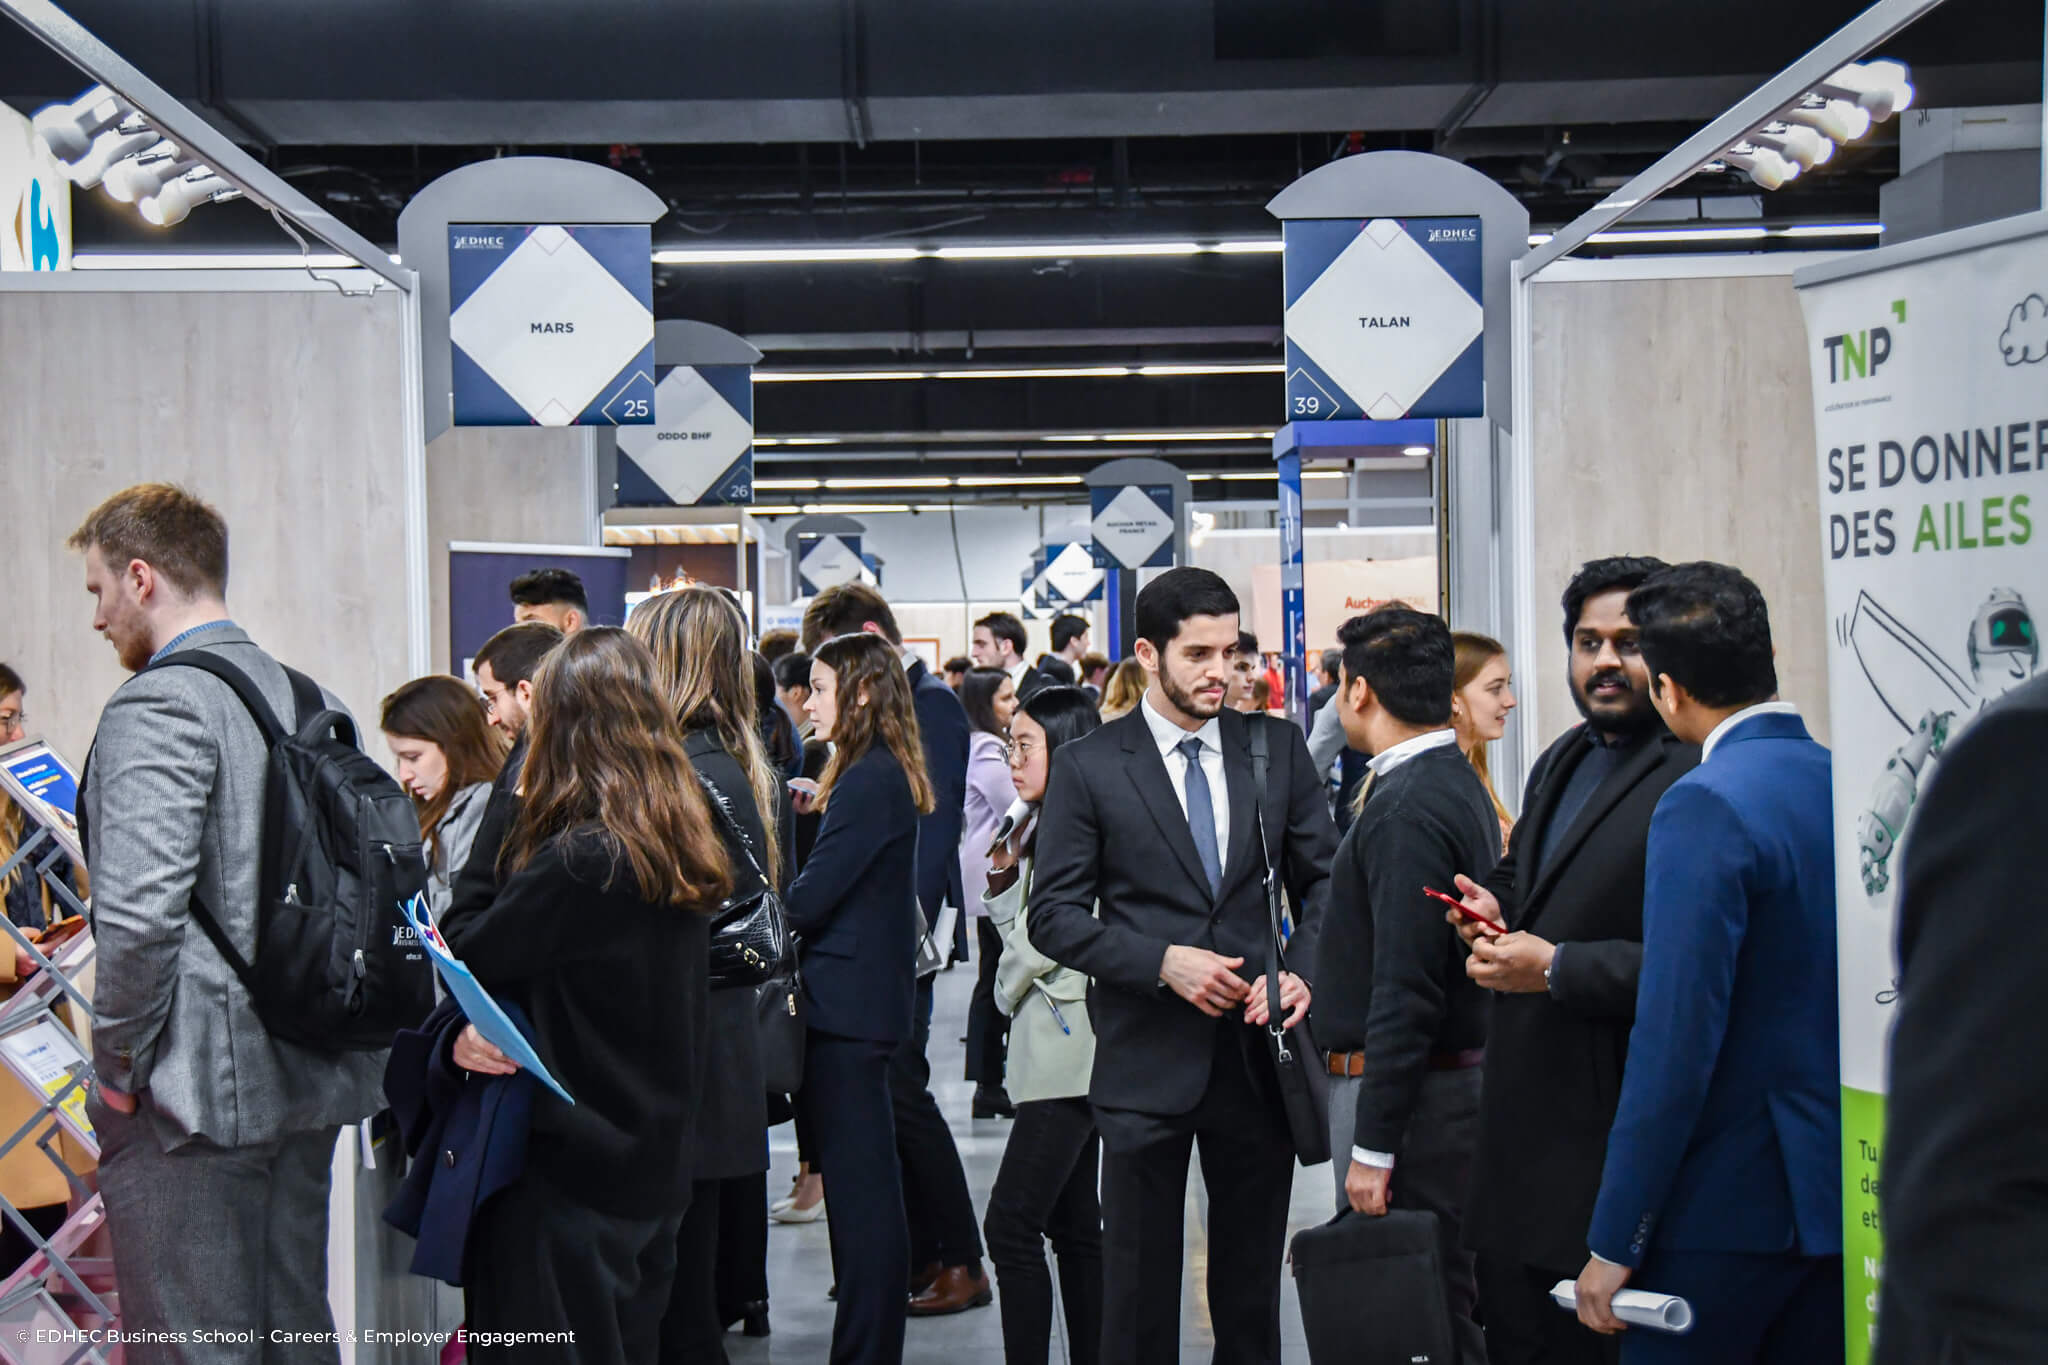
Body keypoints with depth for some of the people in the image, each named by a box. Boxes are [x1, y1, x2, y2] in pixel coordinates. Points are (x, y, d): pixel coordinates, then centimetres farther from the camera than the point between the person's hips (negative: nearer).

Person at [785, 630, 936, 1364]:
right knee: (866, 1176, 15)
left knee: (858, 1182, -4)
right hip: (867, 996, 10)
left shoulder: (868, 782, -17)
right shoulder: (885, 774, 13)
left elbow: (808, 898, -18)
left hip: (847, 1001, -10)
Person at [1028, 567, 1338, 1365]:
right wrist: (1164, 962, -17)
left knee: (1253, 1285, 12)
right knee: (1140, 1290, 7)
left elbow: (1322, 879, 9)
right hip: (1148, 1060, -3)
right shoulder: (1088, 766, -3)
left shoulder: (1277, 747, 6)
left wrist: (1302, 972, -10)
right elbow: (1054, 915, -5)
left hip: (1258, 1054, 3)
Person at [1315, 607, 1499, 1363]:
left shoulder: (1407, 808, -19)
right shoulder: (1454, 783, 13)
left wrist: (1373, 1147, -21)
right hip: (1454, 1077, 10)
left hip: (1402, 1090, -10)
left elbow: (1407, 992, -23)